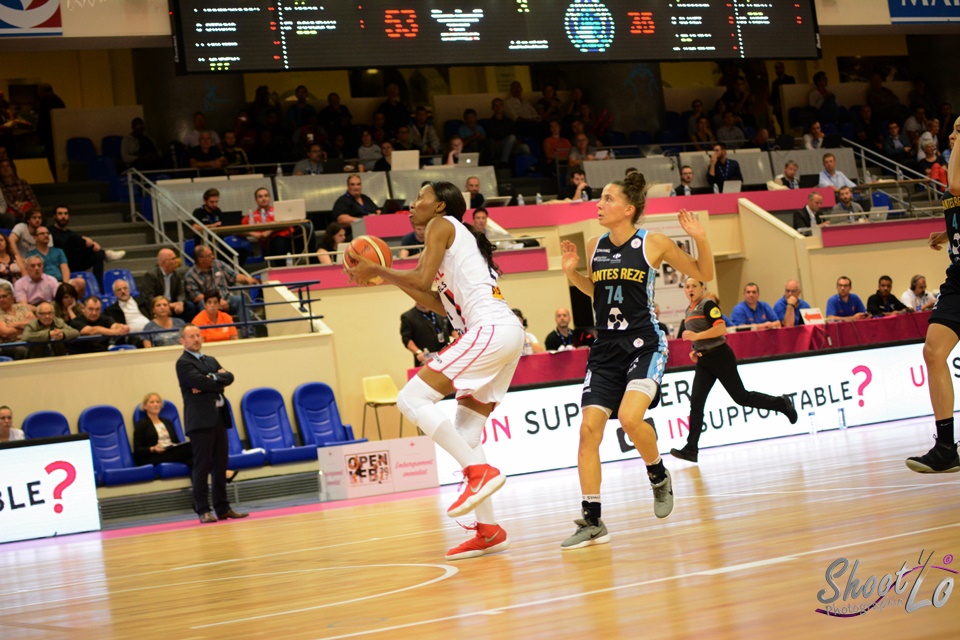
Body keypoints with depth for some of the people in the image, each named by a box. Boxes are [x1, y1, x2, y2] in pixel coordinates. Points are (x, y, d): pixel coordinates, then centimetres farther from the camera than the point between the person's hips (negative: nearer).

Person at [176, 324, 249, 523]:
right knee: (201, 467, -6)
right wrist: (219, 381, 0)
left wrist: (212, 380, -11)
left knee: (221, 466, 8)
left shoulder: (211, 361, 21)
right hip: (200, 420, -7)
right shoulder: (183, 363, -2)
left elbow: (229, 377, 6)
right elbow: (200, 381, -16)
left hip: (219, 418, 7)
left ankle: (223, 508, 12)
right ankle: (203, 511, -4)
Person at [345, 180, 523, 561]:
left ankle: (480, 472, -18)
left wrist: (378, 271, 3)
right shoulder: (459, 238, 29)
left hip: (490, 329, -10)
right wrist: (390, 279, 26)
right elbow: (443, 305, 26)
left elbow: (423, 279, -10)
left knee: (412, 399, -12)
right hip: (507, 332, 10)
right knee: (465, 434, 11)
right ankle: (489, 530, 9)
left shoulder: (442, 225, 3)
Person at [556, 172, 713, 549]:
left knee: (630, 417, -27)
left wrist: (700, 239, -14)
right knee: (589, 429, -6)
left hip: (644, 345, -5)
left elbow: (704, 274, 3)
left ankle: (659, 477, 5)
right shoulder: (594, 248, 5)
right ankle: (592, 522, 2)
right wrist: (572, 274, 6)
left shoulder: (653, 244, -7)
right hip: (606, 348, 5)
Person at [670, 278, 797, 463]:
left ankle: (781, 403, 20)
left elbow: (721, 328, -21)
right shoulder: (689, 311, 16)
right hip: (703, 360, 8)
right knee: (696, 402, -4)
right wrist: (695, 350, 11)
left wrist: (696, 336, -25)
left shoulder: (707, 304, -10)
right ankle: (691, 449, -9)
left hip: (720, 357, -8)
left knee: (741, 397, -2)